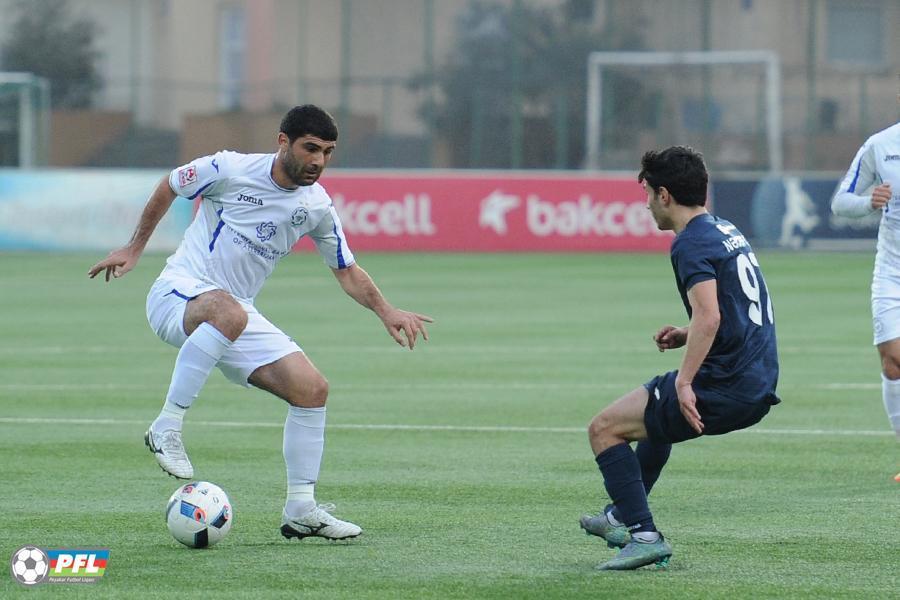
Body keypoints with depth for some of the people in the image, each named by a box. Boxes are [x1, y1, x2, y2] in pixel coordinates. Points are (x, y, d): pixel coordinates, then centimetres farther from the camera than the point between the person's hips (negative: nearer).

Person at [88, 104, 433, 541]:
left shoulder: (317, 206, 3)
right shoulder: (230, 169, -12)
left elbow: (346, 271, 15)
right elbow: (168, 187, 6)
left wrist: (386, 311, 0)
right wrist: (134, 248, 10)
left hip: (235, 313, 6)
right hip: (178, 292, -6)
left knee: (312, 388, -7)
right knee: (228, 313, -42)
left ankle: (301, 509, 3)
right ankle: (167, 428, -33)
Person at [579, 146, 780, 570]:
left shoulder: (691, 244, -14)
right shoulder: (727, 232, 17)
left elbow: (709, 316, -27)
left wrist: (685, 382, -27)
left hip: (725, 387, -10)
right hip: (759, 387, 10)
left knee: (604, 428, -2)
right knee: (657, 412, 36)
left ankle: (645, 536, -9)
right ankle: (622, 518, 47)